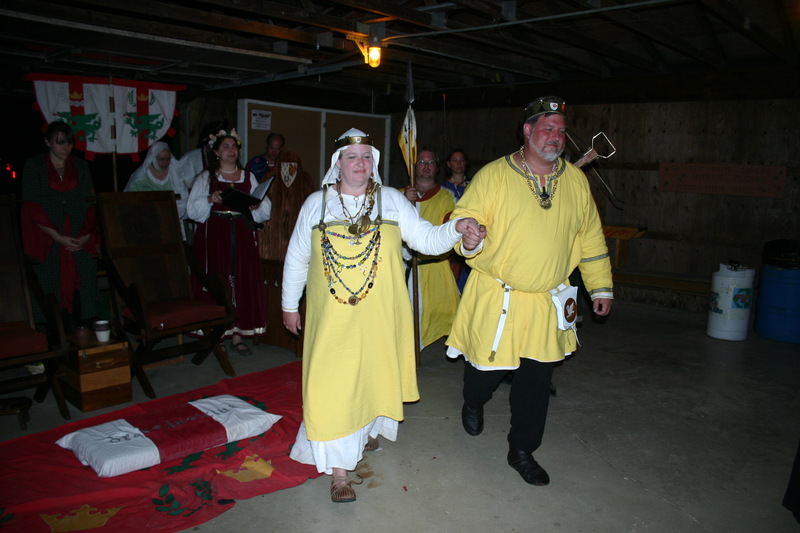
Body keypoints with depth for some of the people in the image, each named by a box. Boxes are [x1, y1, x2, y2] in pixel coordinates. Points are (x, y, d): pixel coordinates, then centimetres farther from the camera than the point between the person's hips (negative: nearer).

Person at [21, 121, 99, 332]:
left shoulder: (80, 166, 14)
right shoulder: (33, 166, 5)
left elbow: (90, 202, 9)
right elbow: (32, 207, -1)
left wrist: (88, 234, -5)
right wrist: (57, 236, -11)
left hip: (81, 242, 2)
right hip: (50, 244, -2)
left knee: (81, 291, -3)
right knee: (55, 295, -3)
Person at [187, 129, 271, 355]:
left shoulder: (248, 177, 13)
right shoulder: (206, 178, 7)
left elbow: (264, 208, 8)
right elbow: (192, 209, -1)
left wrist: (256, 205, -13)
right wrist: (209, 199, -17)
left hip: (242, 236, 2)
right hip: (213, 236, -2)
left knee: (242, 282, 1)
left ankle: (237, 336, 8)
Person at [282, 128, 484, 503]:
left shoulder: (392, 200, 3)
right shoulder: (316, 203, 4)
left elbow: (427, 239, -3)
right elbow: (297, 258, 10)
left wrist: (456, 229, -22)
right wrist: (290, 305, 13)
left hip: (381, 315, 1)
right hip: (332, 316, -1)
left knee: (375, 374, 14)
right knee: (334, 383, -3)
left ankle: (368, 430, 43)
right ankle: (339, 468, 8)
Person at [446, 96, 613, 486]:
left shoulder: (575, 180, 6)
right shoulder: (494, 175, -7)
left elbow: (590, 237, 13)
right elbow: (465, 218, -7)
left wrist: (601, 286, 13)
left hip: (546, 302, 4)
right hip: (495, 298, -3)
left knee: (537, 377, 9)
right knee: (487, 365, 7)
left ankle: (522, 450, 29)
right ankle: (473, 403, 45)